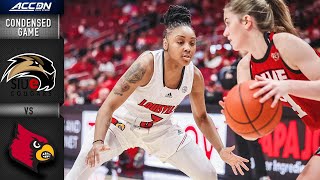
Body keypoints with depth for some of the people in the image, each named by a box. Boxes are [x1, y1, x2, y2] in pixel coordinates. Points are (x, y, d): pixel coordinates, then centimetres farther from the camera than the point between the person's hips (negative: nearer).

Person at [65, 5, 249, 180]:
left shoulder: (195, 76, -16)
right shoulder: (147, 64, -31)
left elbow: (201, 116, 3)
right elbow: (109, 105, -33)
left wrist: (222, 151, -7)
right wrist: (98, 142, -48)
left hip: (161, 130, 5)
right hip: (124, 122, -4)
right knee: (87, 161, -25)